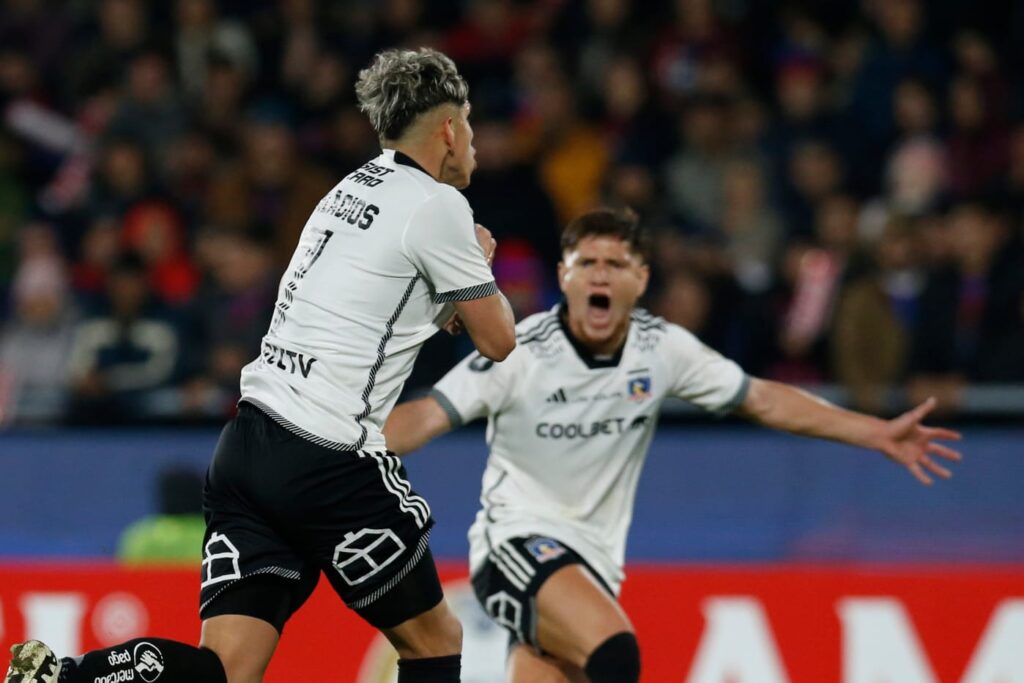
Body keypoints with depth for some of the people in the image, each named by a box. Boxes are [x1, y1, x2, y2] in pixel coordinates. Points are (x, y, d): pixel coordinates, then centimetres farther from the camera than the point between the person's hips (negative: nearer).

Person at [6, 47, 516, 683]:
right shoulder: (437, 206, -5)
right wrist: (479, 263, 21)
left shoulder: (353, 190, 20)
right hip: (331, 461, -7)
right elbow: (498, 341, 4)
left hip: (248, 441, 8)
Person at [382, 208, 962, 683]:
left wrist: (879, 434, 6)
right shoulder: (522, 350, -12)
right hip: (520, 540, -5)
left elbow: (763, 400, 7)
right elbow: (428, 417, -15)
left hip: (594, 557, 5)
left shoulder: (662, 348, 0)